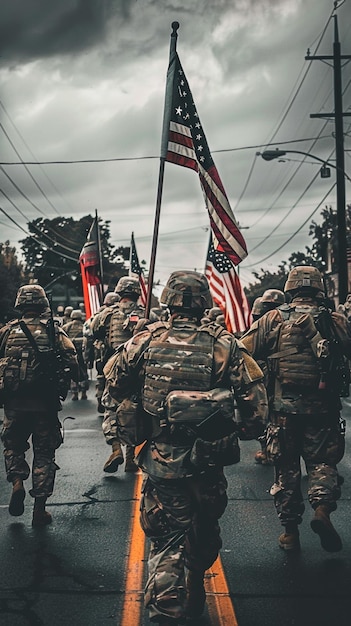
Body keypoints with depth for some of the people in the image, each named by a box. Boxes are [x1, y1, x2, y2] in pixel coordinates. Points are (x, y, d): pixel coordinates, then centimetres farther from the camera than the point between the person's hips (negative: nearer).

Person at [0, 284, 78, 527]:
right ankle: (40, 510, 12)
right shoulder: (55, 332, -2)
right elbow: (72, 365, -8)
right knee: (44, 453, 10)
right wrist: (60, 389, 7)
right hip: (45, 404, -1)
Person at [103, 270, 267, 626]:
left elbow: (114, 386, 5)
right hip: (210, 463, 1)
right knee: (204, 532, 22)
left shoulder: (146, 340, -5)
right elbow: (255, 398, -7)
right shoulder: (224, 344, -6)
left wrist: (126, 423, 23)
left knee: (166, 539, 7)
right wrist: (247, 434, 9)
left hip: (162, 460, -1)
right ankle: (195, 595, 42)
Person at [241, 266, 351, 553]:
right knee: (323, 461, 15)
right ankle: (322, 507, -10)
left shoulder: (274, 319, -3)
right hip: (324, 408, 0)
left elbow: (244, 352, -4)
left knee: (286, 467, 12)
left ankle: (290, 531, 17)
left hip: (284, 408, 0)